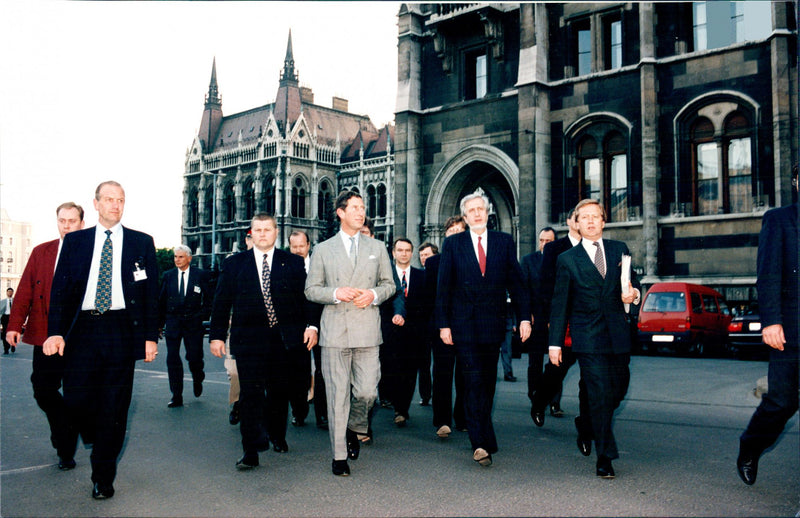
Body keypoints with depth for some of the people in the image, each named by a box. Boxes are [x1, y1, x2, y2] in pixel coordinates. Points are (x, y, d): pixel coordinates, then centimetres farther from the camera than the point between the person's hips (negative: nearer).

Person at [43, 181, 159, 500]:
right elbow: (60, 288, 6)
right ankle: (100, 437, 31)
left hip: (121, 329, -1)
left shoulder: (141, 243, 8)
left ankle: (103, 478, 15)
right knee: (75, 399, -3)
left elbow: (151, 292, 6)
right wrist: (55, 331, -6)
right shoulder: (74, 241, 11)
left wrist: (151, 336, -1)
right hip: (82, 328, 1)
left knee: (114, 406, 2)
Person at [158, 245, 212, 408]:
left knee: (194, 358, -2)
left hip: (193, 322, -2)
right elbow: (161, 301, 11)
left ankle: (197, 380, 32)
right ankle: (177, 397, 6)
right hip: (173, 322, 2)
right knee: (172, 359, -1)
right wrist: (160, 323, 8)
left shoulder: (200, 275, 2)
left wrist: (203, 315, -4)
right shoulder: (168, 276, 8)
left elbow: (208, 298, 7)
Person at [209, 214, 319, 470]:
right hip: (248, 339, -1)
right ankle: (251, 451, 1)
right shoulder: (234, 264, 8)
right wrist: (217, 335, 2)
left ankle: (277, 436, 32)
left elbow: (306, 297, 5)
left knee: (279, 391, 11)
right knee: (251, 393, -4)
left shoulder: (293, 263, 7)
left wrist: (311, 325, -7)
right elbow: (222, 302, 7)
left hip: (284, 339, 1)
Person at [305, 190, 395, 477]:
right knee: (337, 394, 1)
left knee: (367, 391, -3)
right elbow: (311, 289, 7)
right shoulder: (323, 250, 9)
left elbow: (389, 284, 16)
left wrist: (374, 295, -5)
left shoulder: (377, 248, 14)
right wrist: (335, 293, -11)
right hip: (335, 331, -1)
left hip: (367, 330, 1)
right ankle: (339, 456, 13)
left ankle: (353, 428, 29)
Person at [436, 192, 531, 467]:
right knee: (474, 382, -9)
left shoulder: (504, 242, 8)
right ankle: (481, 443, -9)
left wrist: (524, 317, 0)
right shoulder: (452, 244, 4)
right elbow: (443, 287, 2)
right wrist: (443, 324, -3)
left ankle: (479, 431, 28)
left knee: (488, 382, 11)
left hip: (493, 324, 3)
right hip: (464, 325, -2)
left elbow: (516, 282, 7)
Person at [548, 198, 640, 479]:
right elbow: (560, 304, 3)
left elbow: (632, 284, 17)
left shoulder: (620, 250, 11)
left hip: (618, 335, 4)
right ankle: (604, 456, 6)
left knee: (618, 389, 12)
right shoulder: (567, 259, 2)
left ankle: (587, 424, 39)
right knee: (599, 393, -5)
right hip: (588, 337, -4)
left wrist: (633, 294, -9)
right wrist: (555, 343, 0)